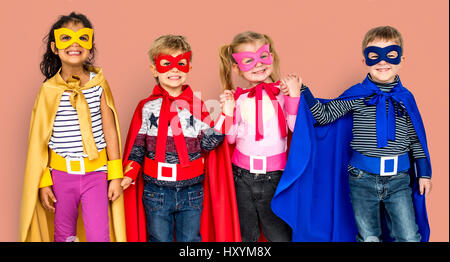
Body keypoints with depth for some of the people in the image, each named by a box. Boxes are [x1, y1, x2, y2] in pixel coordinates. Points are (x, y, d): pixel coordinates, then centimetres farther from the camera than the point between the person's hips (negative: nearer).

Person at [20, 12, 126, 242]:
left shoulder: (99, 83, -4)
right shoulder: (49, 89, -5)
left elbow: (110, 131, 0)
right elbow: (39, 139, 0)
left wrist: (116, 176, 0)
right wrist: (43, 182, 0)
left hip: (95, 173, 0)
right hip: (61, 174, 1)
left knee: (99, 236, 0)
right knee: (63, 235, 16)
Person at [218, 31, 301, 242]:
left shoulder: (283, 92, -5)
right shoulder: (238, 97, 1)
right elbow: (231, 138, 5)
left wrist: (294, 97, -20)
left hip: (274, 176, -2)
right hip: (242, 175, 2)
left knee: (279, 234, 9)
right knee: (246, 234, 18)